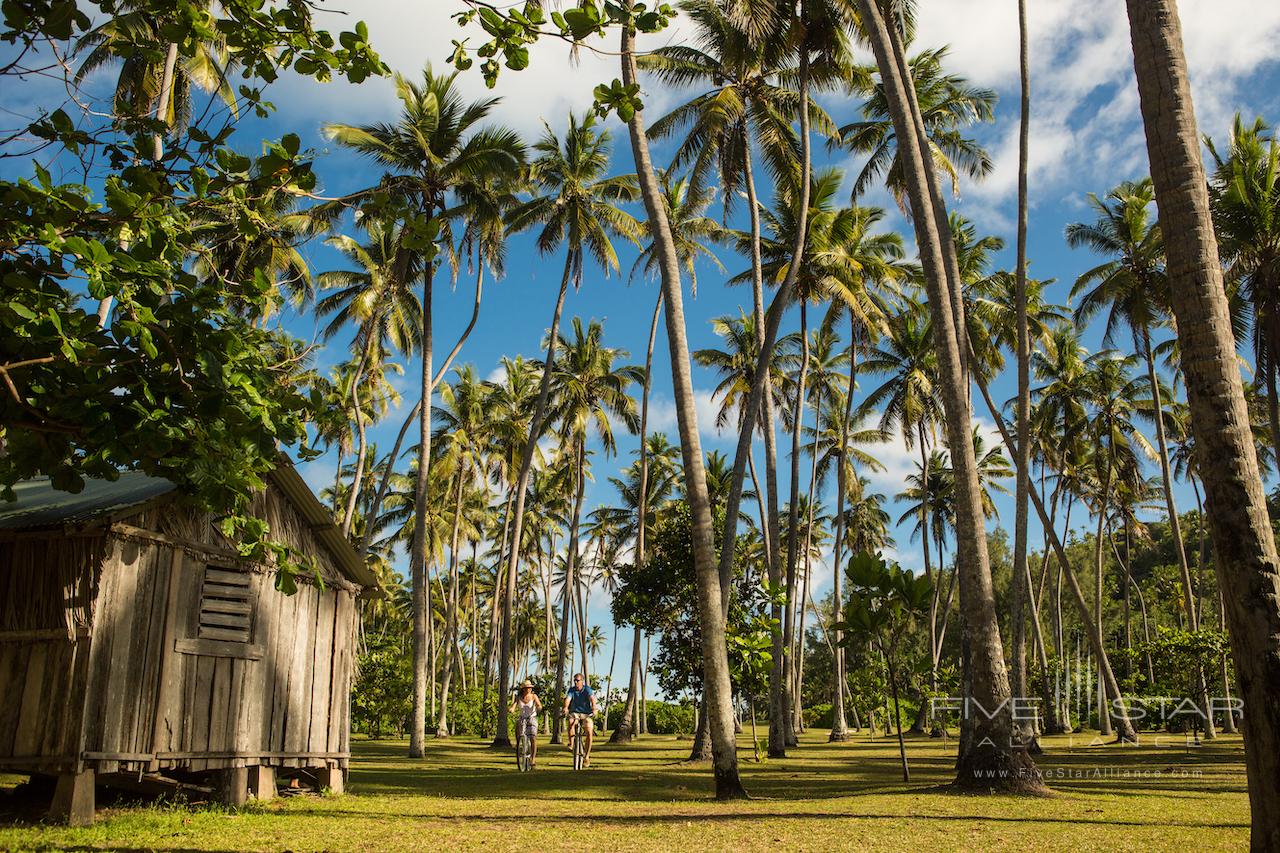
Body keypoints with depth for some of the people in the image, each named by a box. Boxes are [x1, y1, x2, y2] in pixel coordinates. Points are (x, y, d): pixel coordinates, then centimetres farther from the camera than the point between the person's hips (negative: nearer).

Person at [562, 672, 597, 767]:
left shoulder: (587, 689, -9)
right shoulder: (572, 690, -3)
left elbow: (592, 698, -26)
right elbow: (568, 698, -20)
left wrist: (594, 709, -45)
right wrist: (565, 707, -42)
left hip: (587, 714, -1)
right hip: (575, 713, 1)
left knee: (589, 732, -17)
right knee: (571, 722, -33)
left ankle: (587, 756, -6)